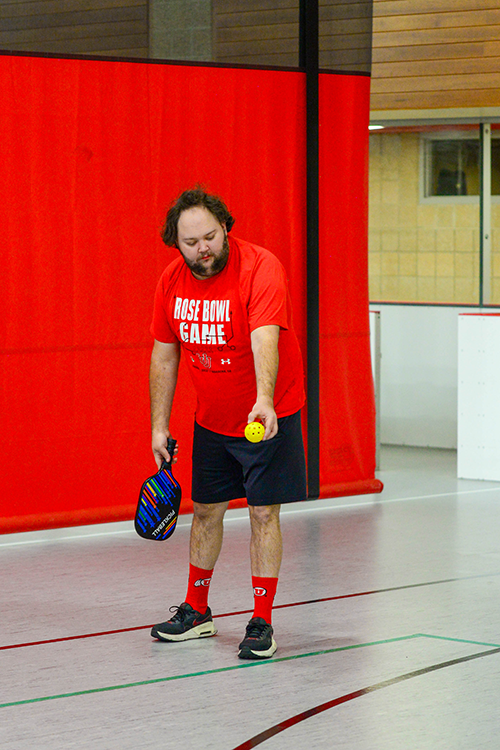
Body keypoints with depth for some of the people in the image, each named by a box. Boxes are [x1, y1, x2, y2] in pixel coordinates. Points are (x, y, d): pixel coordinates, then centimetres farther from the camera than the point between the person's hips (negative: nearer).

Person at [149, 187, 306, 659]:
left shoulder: (260, 268, -24)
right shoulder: (172, 282, -6)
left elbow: (264, 340, -40)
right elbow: (164, 357, 4)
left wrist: (264, 401, -55)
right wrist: (159, 426, 2)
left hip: (267, 416, -5)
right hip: (211, 420, 5)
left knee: (264, 513, -6)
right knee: (205, 510, 14)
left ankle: (261, 622, 2)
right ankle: (197, 612, 30)